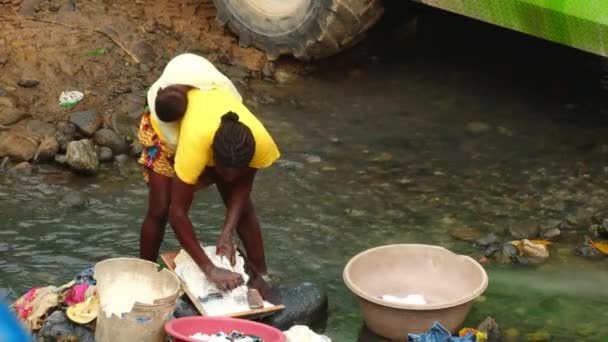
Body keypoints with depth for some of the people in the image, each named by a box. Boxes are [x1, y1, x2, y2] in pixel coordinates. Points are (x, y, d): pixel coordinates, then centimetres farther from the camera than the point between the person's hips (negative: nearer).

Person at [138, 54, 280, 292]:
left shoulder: (260, 141, -38)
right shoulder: (195, 143, -48)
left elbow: (242, 187, -18)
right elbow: (177, 213, -42)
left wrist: (226, 236, -28)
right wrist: (210, 269, -45)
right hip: (165, 128, -3)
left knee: (243, 206, 0)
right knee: (159, 211, -7)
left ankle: (262, 275, 15)